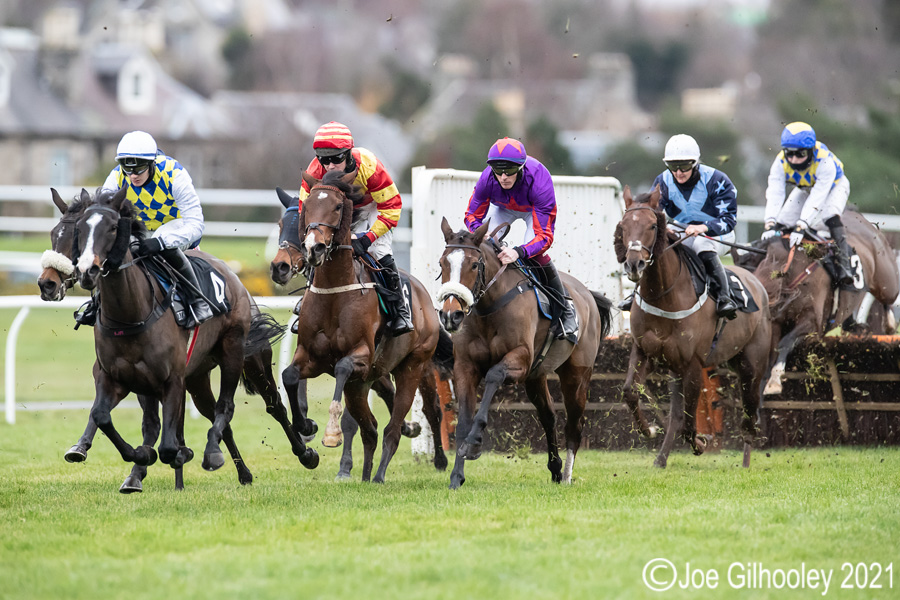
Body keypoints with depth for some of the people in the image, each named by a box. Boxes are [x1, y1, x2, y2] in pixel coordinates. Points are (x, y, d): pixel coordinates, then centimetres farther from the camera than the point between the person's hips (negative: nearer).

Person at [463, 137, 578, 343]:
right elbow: (472, 215, -19)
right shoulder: (487, 178, -36)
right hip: (503, 207, 3)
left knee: (535, 252, -25)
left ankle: (565, 309, -9)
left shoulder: (539, 181, -44)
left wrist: (518, 252, -62)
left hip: (534, 208, -3)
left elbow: (544, 236, -44)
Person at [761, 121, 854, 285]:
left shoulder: (824, 161, -41)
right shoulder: (781, 162, -29)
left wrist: (802, 225, -53)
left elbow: (817, 197, -45)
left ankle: (844, 264, -28)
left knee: (831, 218, -32)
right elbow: (775, 193, -36)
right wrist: (770, 222, -50)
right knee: (782, 222, -9)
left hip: (834, 185, -4)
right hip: (805, 188, 4)